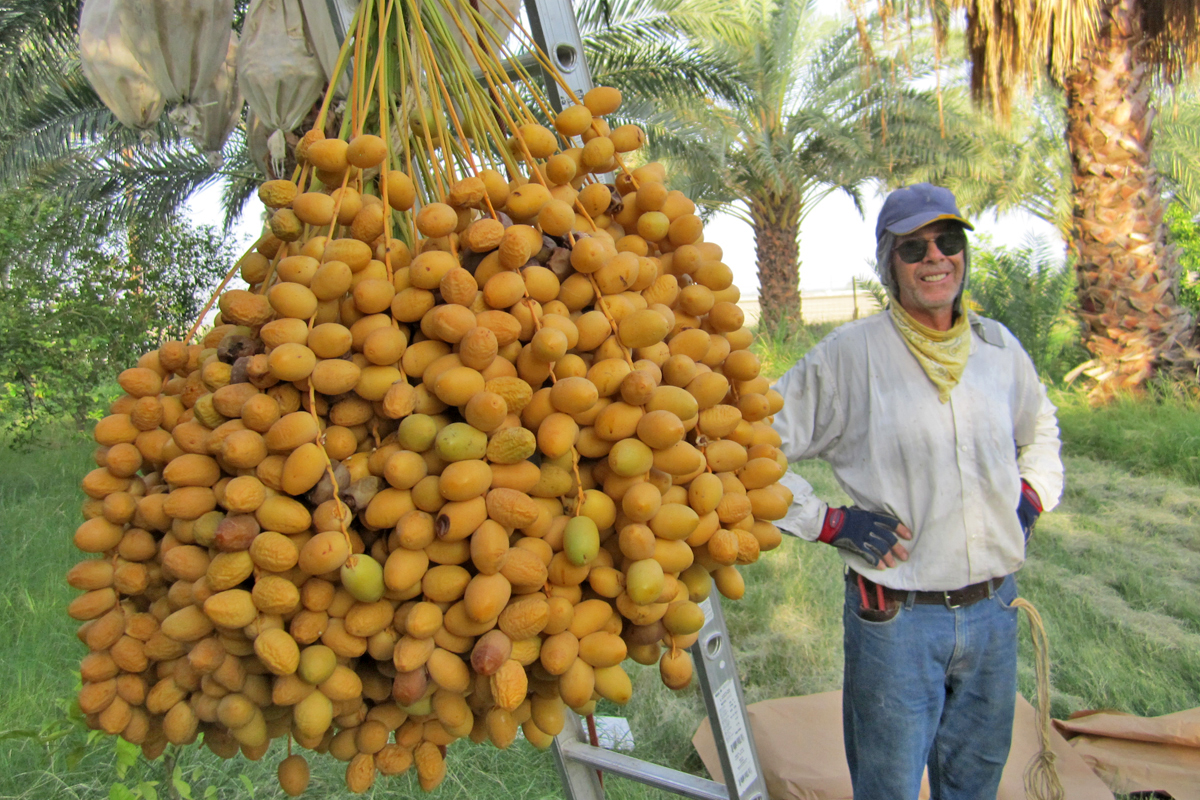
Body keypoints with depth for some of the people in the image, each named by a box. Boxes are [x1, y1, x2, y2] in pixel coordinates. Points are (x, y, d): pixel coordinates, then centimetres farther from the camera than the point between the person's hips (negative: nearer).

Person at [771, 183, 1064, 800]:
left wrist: (1032, 497, 9)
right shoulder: (850, 353, -11)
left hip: (994, 610, 5)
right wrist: (830, 523, -13)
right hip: (896, 617, -5)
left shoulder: (999, 347, 5)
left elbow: (1040, 427, 26)